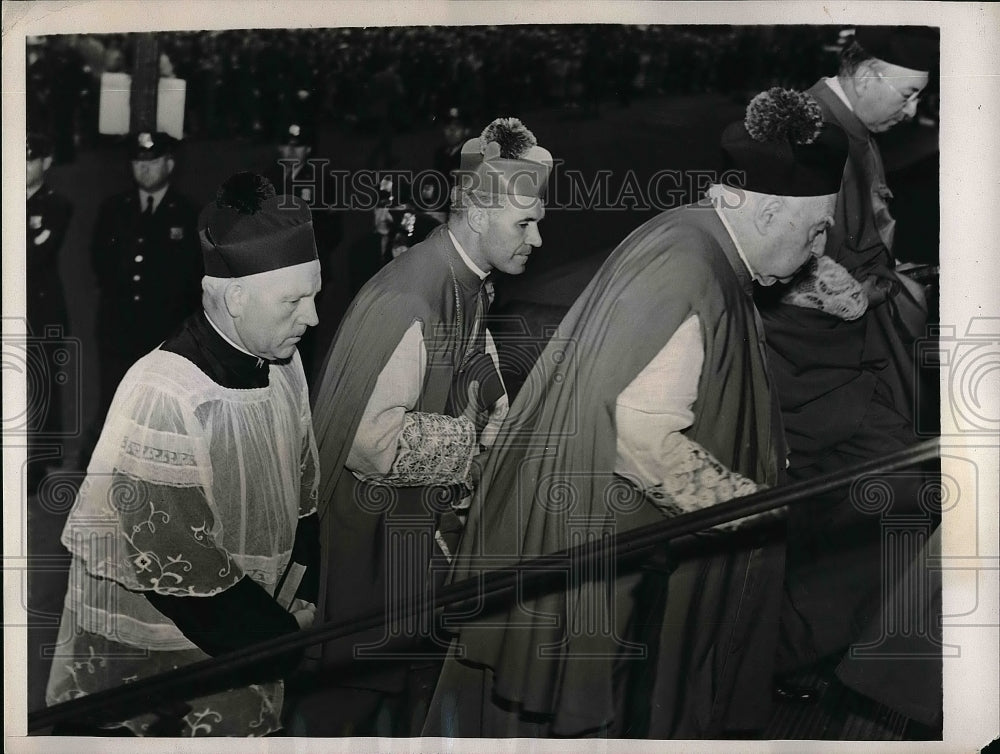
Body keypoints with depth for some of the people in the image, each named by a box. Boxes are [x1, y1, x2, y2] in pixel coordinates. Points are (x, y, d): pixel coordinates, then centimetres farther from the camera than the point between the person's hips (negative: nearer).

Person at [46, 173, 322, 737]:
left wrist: (302, 601, -1)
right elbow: (178, 564, -24)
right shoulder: (164, 395, -25)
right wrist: (300, 645, -17)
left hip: (245, 647, 6)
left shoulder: (283, 363, -1)